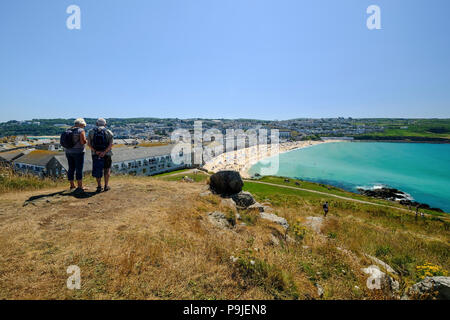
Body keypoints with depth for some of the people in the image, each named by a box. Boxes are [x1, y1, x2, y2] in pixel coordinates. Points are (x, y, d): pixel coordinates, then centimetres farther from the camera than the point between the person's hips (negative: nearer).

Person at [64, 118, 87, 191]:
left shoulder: (69, 130, 12)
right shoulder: (81, 131, -9)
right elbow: (83, 141, -19)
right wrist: (85, 141, 2)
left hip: (69, 152, 7)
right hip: (78, 152, -7)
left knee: (71, 169, 11)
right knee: (79, 169, -4)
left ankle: (72, 185, 18)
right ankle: (80, 187, -2)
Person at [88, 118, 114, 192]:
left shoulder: (91, 132, 6)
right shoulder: (109, 132, -1)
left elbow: (89, 144, -6)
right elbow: (111, 144, -14)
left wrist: (96, 151, -14)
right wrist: (104, 152, -19)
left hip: (95, 154, 2)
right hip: (106, 154, -1)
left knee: (97, 170, 13)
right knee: (107, 169, 15)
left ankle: (99, 186, 9)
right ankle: (106, 185, 11)